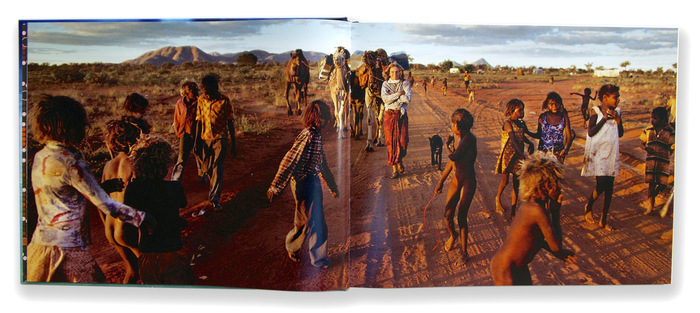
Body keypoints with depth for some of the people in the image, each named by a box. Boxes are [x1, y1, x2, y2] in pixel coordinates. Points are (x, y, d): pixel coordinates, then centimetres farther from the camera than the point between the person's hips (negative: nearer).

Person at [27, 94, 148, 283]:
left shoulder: (40, 157, 5)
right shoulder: (70, 161, -19)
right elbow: (105, 205, -20)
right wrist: (142, 218, -14)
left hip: (40, 242, 8)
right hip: (67, 248, -8)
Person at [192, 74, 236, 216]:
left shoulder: (224, 101, -7)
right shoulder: (201, 100, 1)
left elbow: (230, 123, -3)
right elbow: (199, 121, 6)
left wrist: (233, 144, -2)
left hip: (220, 138, -3)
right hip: (205, 138, 3)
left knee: (217, 169, -7)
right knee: (206, 168, 10)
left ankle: (215, 199, -1)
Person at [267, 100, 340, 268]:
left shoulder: (316, 136, 9)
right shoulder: (308, 136, -21)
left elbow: (321, 164, 19)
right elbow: (289, 160, -24)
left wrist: (332, 187, 26)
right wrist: (275, 187, -25)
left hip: (313, 183, 9)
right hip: (303, 184, -9)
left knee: (318, 223, 15)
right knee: (306, 222, 5)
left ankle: (318, 258, 29)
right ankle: (292, 246, 31)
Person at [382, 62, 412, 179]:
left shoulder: (405, 84, 6)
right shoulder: (385, 84, 6)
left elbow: (408, 98, -9)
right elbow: (385, 98, -11)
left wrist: (393, 96, -9)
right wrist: (398, 94, -11)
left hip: (402, 115, 1)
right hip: (389, 115, 0)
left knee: (403, 139, -4)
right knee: (391, 141, -2)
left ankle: (400, 160, 25)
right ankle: (394, 168, 4)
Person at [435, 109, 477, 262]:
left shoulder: (470, 138, -21)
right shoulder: (457, 136, 4)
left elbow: (455, 156, -28)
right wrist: (441, 181, 16)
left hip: (468, 182, -6)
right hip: (456, 180, 6)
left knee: (461, 217, -5)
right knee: (448, 215, 7)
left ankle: (464, 248, 14)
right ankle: (453, 236, 39)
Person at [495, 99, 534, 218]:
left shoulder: (522, 123, 5)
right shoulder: (508, 123, -15)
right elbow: (513, 139, -27)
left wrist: (530, 143, 3)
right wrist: (522, 154, -36)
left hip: (518, 156, 5)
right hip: (507, 155, -5)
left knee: (516, 183, 3)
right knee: (505, 181, 7)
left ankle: (513, 210, 11)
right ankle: (498, 199, 38)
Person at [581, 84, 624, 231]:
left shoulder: (616, 112, 6)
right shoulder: (596, 111, -7)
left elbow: (621, 134, 5)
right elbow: (591, 132, -15)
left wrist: (618, 120, -10)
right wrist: (604, 118, -20)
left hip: (612, 153, 5)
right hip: (598, 153, -5)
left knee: (609, 186, 6)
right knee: (601, 185, -11)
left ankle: (604, 220, 17)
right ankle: (588, 207, 20)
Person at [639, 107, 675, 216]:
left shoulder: (669, 131, -2)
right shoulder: (648, 130, 4)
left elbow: (672, 148, 1)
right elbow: (642, 144, 10)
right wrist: (646, 148, -11)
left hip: (664, 161, -1)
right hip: (651, 160, 1)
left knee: (662, 184, -2)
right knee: (651, 182, 0)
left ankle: (652, 198, 28)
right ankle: (650, 205, 9)